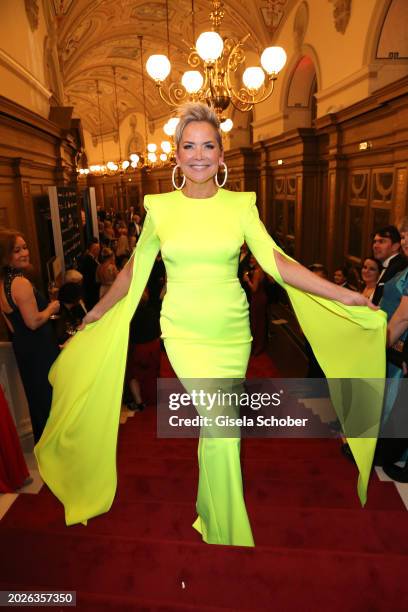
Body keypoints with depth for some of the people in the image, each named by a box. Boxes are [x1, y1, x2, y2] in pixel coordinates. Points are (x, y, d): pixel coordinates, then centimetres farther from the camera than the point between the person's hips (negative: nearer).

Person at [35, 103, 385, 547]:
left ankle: (210, 512, 43)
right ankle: (229, 536, 18)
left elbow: (275, 261, -6)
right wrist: (99, 310, 18)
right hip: (184, 332, -1)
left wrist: (345, 296, -13)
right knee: (223, 425, -9)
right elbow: (135, 268, 11)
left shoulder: (240, 205, 1)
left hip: (232, 331, 2)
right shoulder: (160, 207, 1)